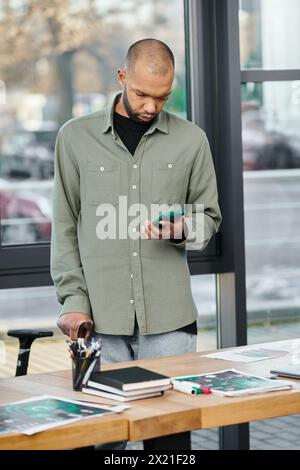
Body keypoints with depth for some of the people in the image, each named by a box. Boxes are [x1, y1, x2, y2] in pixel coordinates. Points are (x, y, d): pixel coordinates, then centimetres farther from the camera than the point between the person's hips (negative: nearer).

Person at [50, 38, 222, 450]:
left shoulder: (191, 140, 6)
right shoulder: (76, 137, 5)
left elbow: (209, 217, 12)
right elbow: (65, 226, 6)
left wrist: (182, 230, -11)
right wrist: (73, 299, -2)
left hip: (169, 317, 1)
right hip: (101, 315, 0)